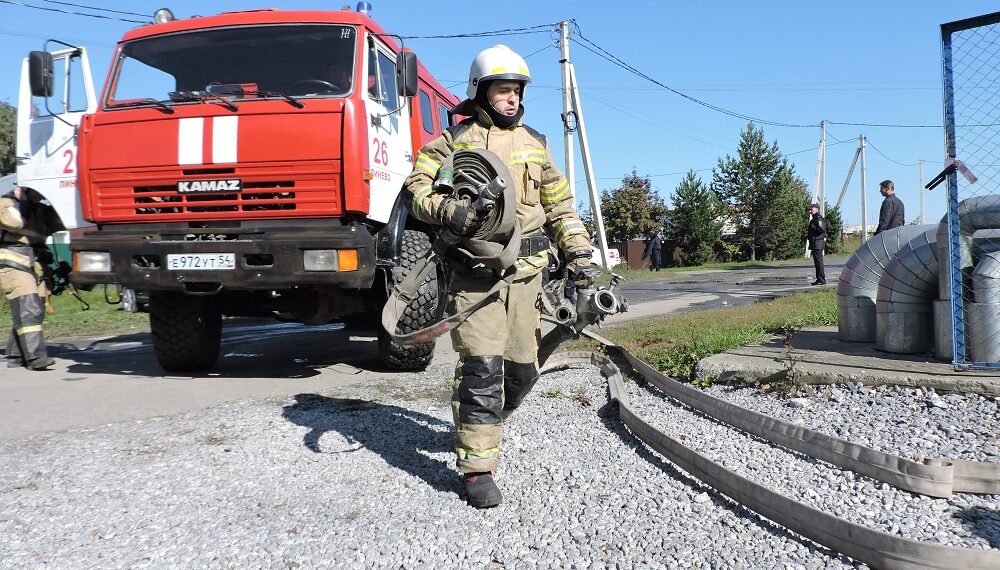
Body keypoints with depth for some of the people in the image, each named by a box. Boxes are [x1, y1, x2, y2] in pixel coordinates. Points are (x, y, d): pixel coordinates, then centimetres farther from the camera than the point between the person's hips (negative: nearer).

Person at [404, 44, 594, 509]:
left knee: (522, 370, 8)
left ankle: (481, 425, 35)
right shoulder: (454, 140, 5)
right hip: (474, 273, -4)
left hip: (525, 273, 5)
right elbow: (417, 188, -3)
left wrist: (578, 253, 10)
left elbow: (560, 205, 19)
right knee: (482, 366, -13)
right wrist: (449, 211, -23)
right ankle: (477, 469, -6)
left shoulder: (533, 144, 16)